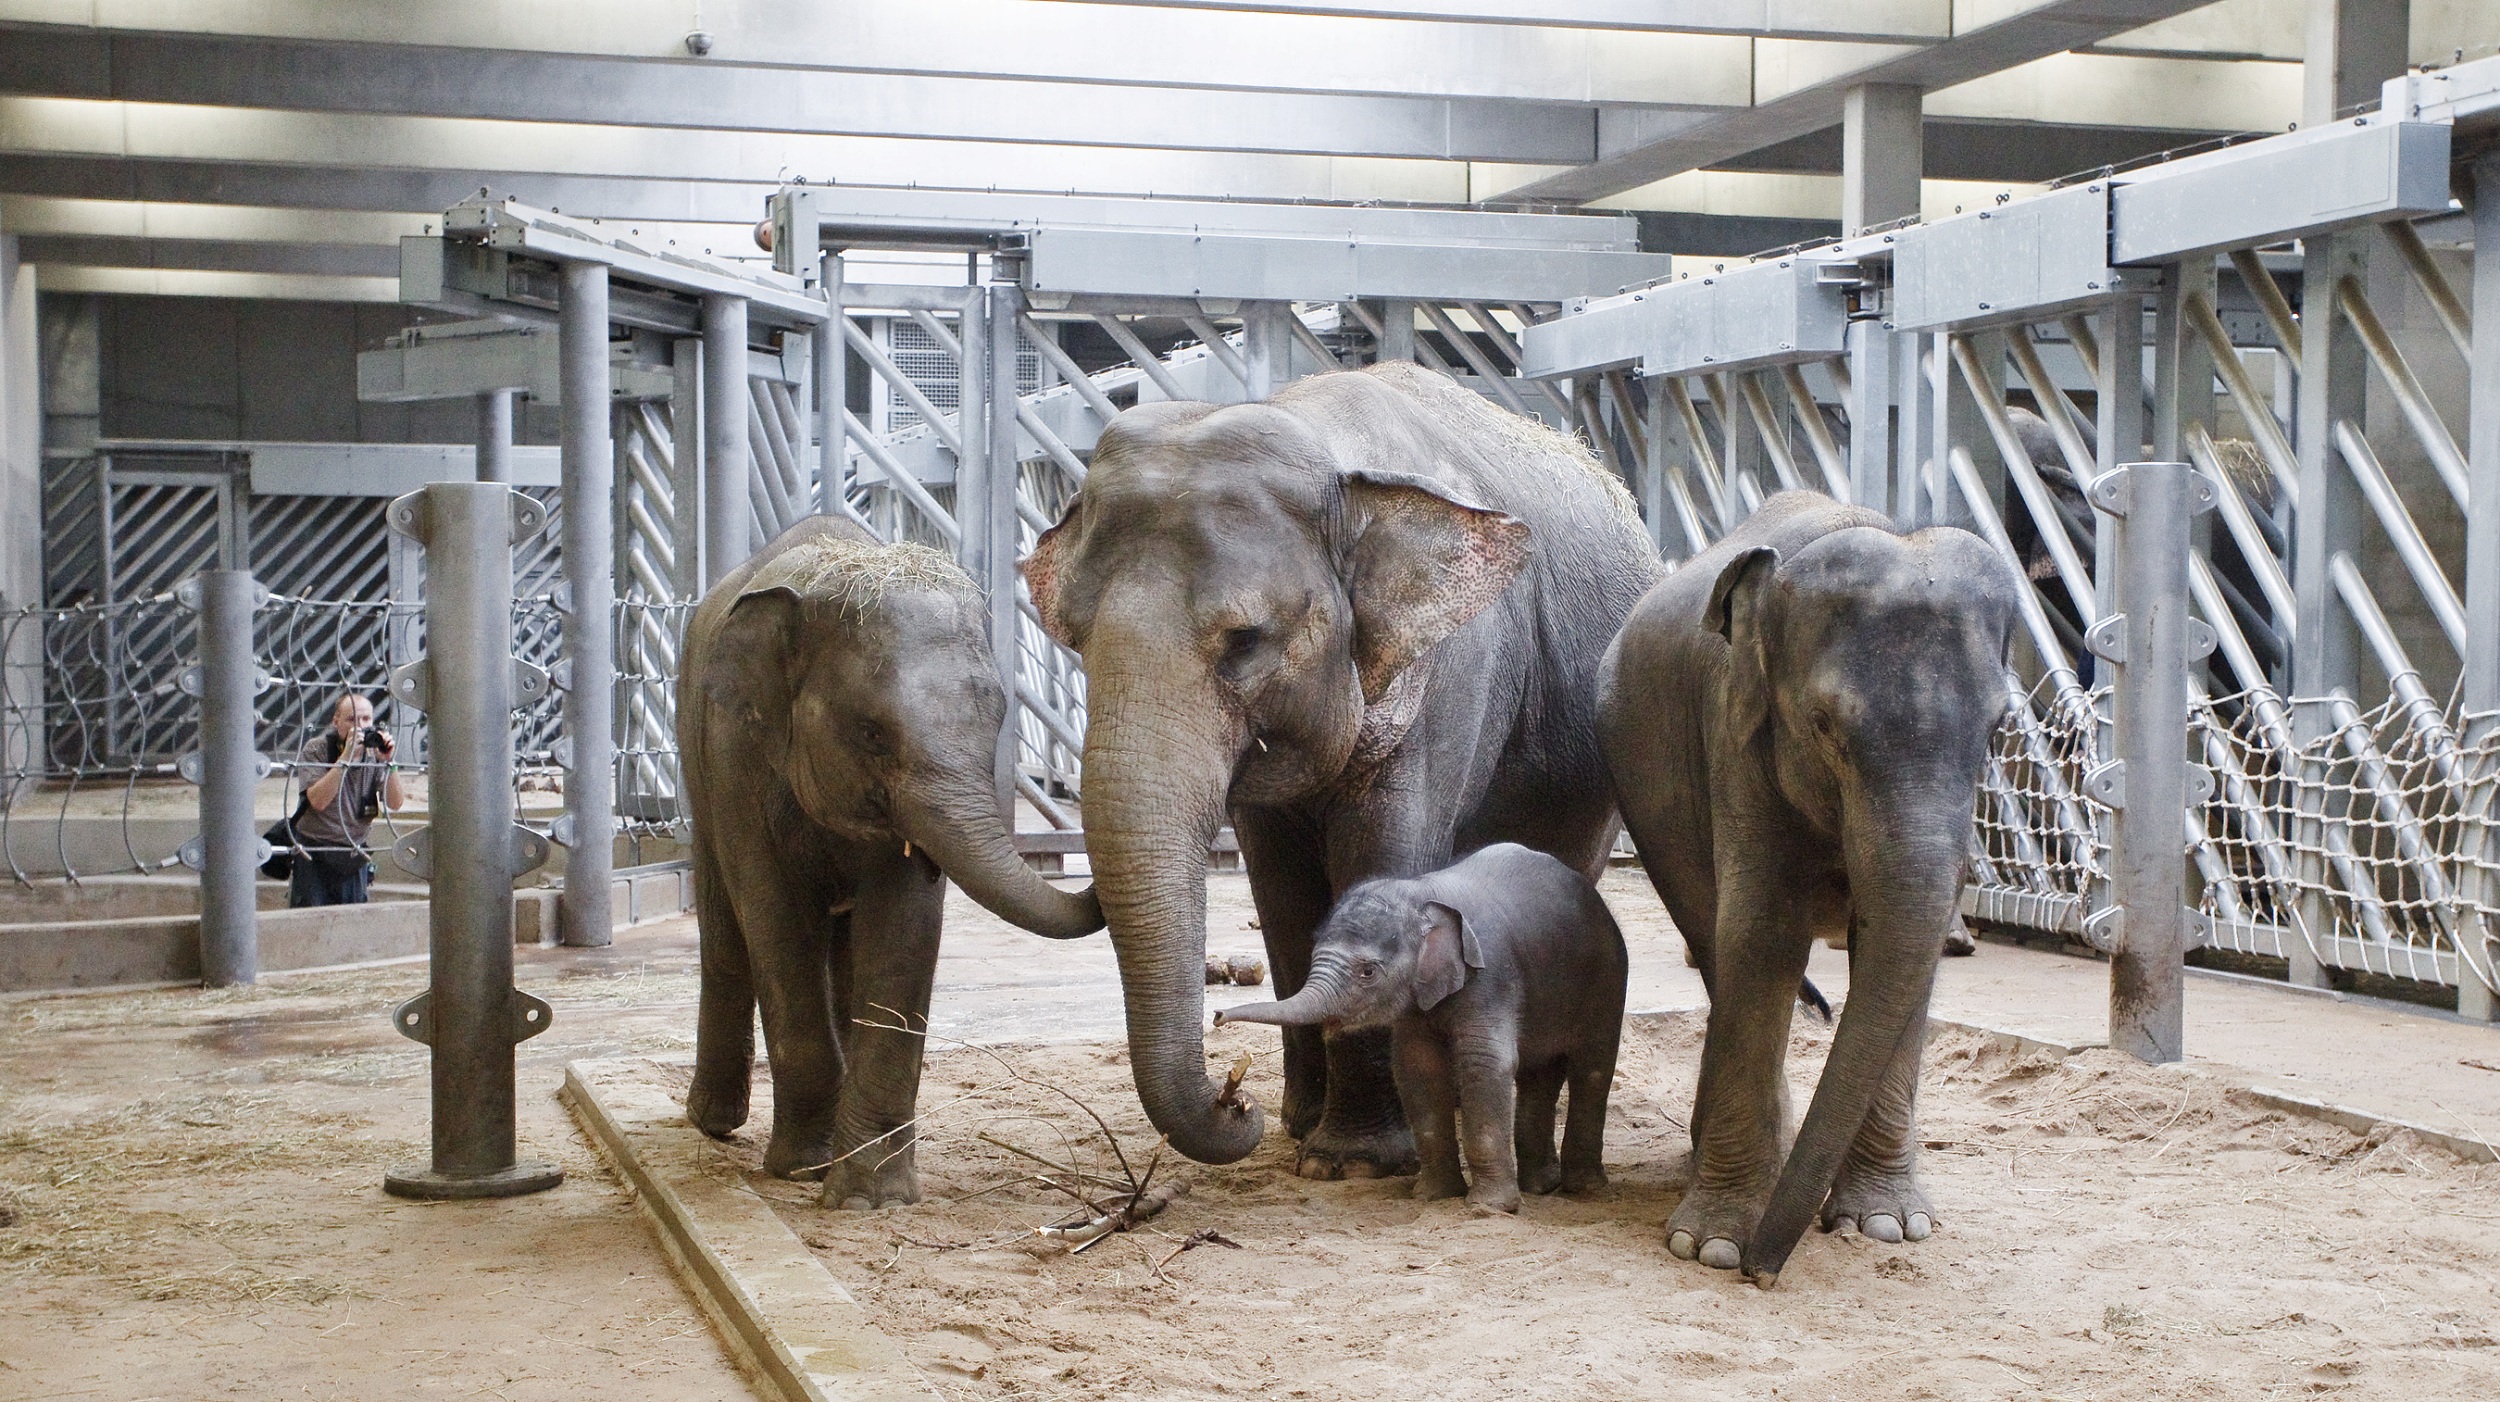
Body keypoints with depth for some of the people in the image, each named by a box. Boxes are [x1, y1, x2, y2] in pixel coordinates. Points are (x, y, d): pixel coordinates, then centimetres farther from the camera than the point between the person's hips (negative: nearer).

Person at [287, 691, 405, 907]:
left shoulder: (375, 752, 0)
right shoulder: (316, 749, -8)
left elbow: (395, 804, -6)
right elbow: (318, 800, -22)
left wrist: (388, 762, -19)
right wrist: (346, 757, -26)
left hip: (355, 855, 3)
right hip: (315, 854, -3)